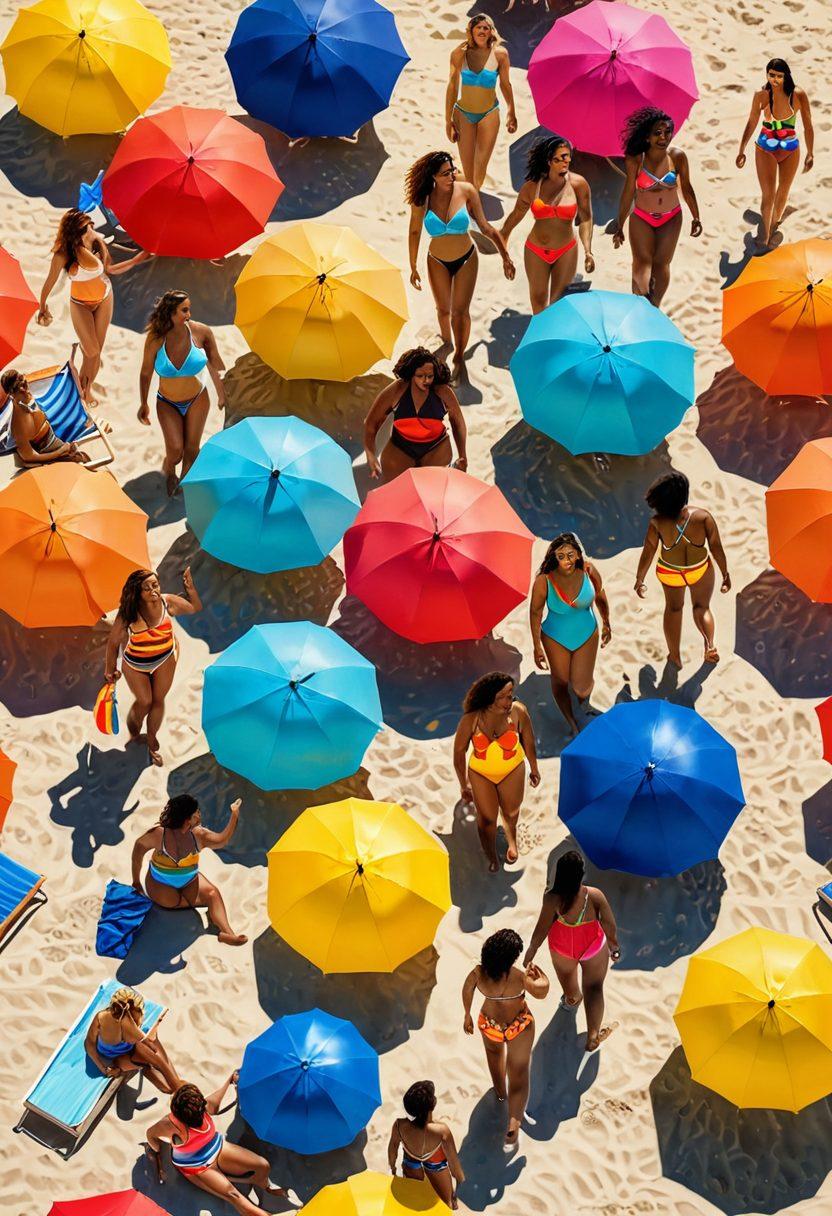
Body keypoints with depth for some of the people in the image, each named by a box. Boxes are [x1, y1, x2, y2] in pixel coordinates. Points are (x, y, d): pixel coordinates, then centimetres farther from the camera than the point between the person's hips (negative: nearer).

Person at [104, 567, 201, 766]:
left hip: (164, 659, 2)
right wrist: (110, 670, -12)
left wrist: (190, 587, -23)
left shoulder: (168, 602, -25)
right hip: (135, 663, -2)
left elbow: (195, 608, -5)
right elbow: (113, 641, -20)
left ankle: (151, 741, 38)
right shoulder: (128, 613, -32)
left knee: (158, 699, 15)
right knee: (144, 701, 9)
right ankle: (133, 734, 42)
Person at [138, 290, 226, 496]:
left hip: (197, 400, 1)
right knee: (175, 450, -10)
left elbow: (215, 364, -4)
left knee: (191, 449, 4)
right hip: (167, 403, -1)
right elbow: (146, 373, -5)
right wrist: (144, 404, 4)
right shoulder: (155, 339, -21)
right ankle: (168, 471, 28)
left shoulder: (201, 332, -20)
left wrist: (223, 394, 2)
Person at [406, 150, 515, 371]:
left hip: (466, 258, -1)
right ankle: (446, 340, 48)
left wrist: (505, 256, -13)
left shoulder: (466, 191, -19)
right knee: (443, 309, 17)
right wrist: (413, 268, 0)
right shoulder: (422, 199, -19)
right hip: (438, 262, 1)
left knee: (460, 310, 4)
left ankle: (459, 355, 26)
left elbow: (485, 227, -11)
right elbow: (414, 232, -5)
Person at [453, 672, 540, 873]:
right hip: (480, 773, -1)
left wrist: (534, 769, 5)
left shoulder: (518, 712, -29)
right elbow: (459, 751, -14)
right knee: (487, 818, 11)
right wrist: (464, 785, -5)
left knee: (511, 812, 24)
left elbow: (528, 742, -10)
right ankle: (491, 857, 41)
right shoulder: (471, 719, -30)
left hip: (512, 770, 1)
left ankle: (511, 840, 59)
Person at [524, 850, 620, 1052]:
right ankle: (593, 1037, 24)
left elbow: (541, 928, -22)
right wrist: (614, 946, 1)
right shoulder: (595, 896, -32)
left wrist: (531, 951, -5)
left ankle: (573, 999, 66)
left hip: (562, 946, 2)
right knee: (594, 987, 20)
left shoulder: (551, 898, -33)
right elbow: (609, 926, -19)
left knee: (566, 973, 35)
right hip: (593, 945, -2)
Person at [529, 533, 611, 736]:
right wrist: (537, 647, -8)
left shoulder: (589, 572, -24)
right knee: (560, 682, 17)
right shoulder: (543, 581, -29)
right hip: (556, 639, -1)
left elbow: (600, 597, -2)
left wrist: (606, 624, 11)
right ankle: (572, 724, 45)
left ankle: (584, 697, 47)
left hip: (586, 635, 1)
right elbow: (535, 613, -13)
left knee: (581, 689, 5)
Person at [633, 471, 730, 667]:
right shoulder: (703, 516, -27)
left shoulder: (657, 523, -26)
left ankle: (675, 655, 31)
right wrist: (725, 574, -9)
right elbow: (717, 548, -21)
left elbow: (647, 554, -17)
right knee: (702, 607, 23)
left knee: (673, 607, 26)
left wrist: (639, 580, -3)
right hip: (701, 570, -1)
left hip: (670, 573, 1)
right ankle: (709, 644, 0)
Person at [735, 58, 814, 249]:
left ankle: (774, 224, 40)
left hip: (790, 150, 1)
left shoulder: (798, 95, -15)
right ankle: (764, 234, 7)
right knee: (768, 195, -6)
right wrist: (742, 150, -3)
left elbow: (808, 126, -9)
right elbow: (751, 123, -2)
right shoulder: (761, 95, -12)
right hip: (765, 150, -1)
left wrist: (810, 154, -10)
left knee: (783, 192, 17)